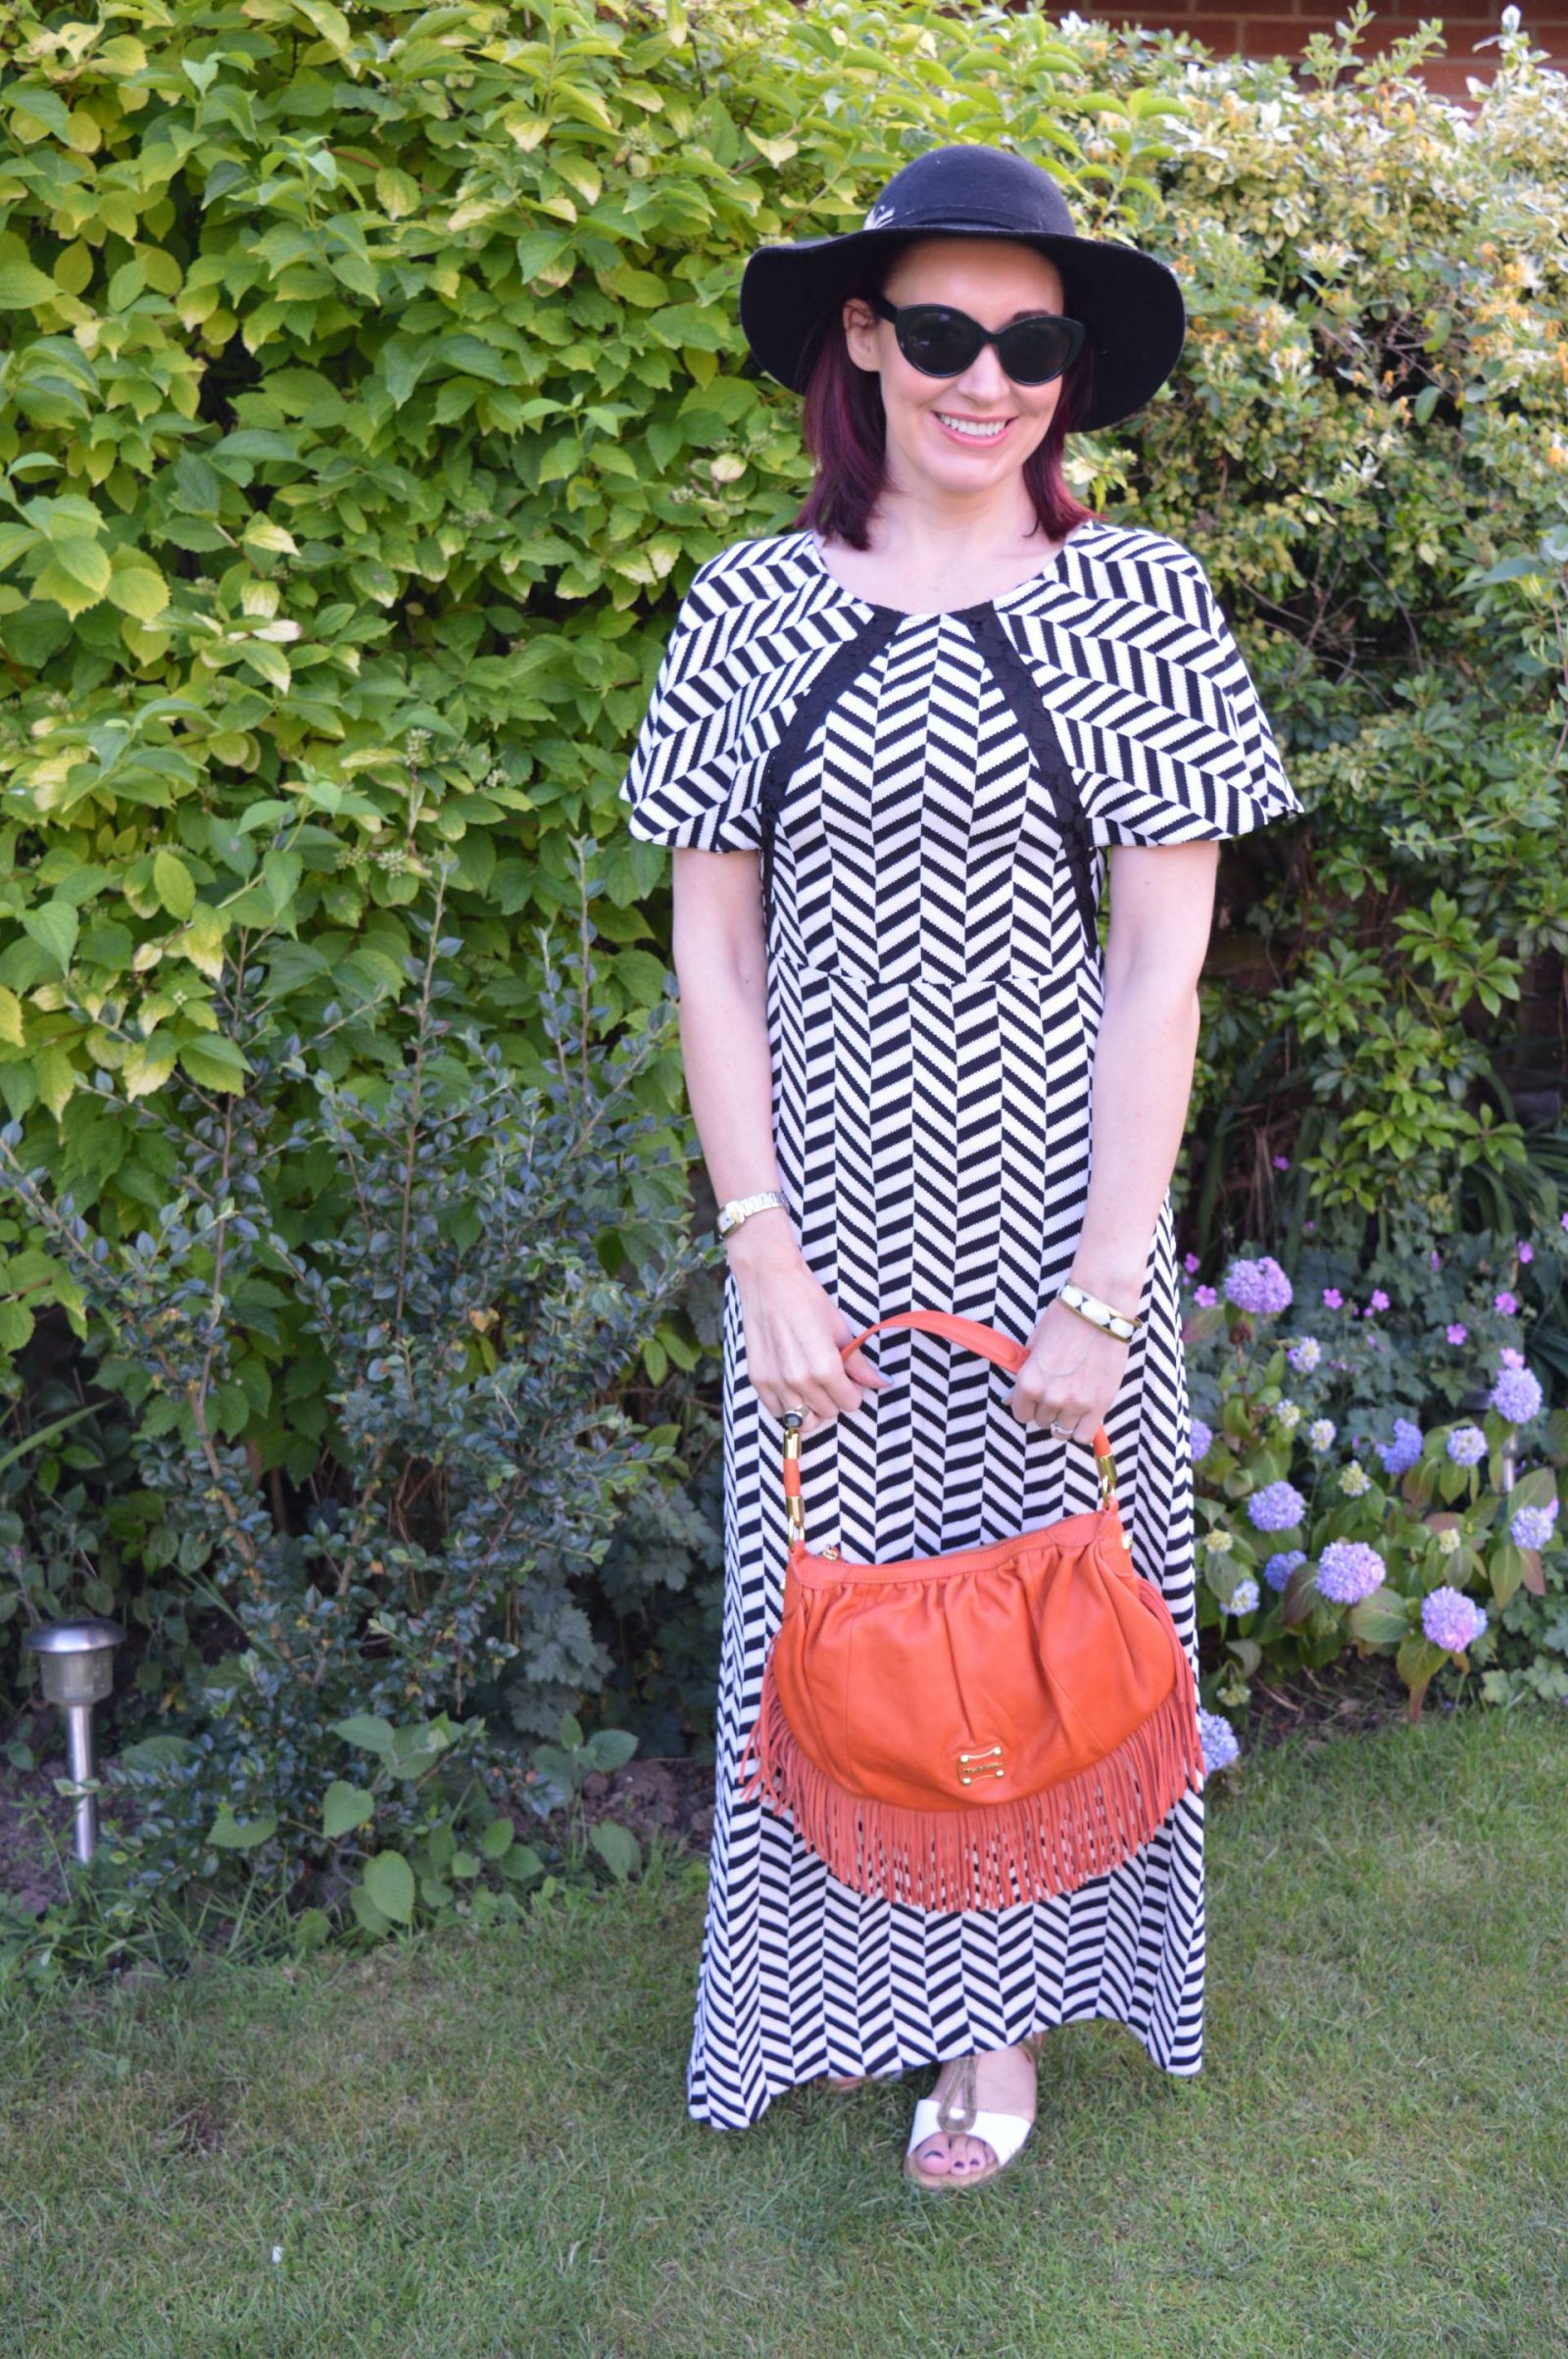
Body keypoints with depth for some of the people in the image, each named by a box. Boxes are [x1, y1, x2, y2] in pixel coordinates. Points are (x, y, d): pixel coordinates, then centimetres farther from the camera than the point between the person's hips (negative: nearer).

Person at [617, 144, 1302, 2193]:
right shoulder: (756, 604, 0)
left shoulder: (1135, 596, -3)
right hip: (825, 1208, 1)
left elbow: (1162, 962, -6)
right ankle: (847, 1966, 37)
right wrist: (765, 1253, -7)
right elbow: (712, 948, 0)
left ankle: (1000, 2003, 34)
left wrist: (1104, 1289, -11)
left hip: (1046, 1199, -1)